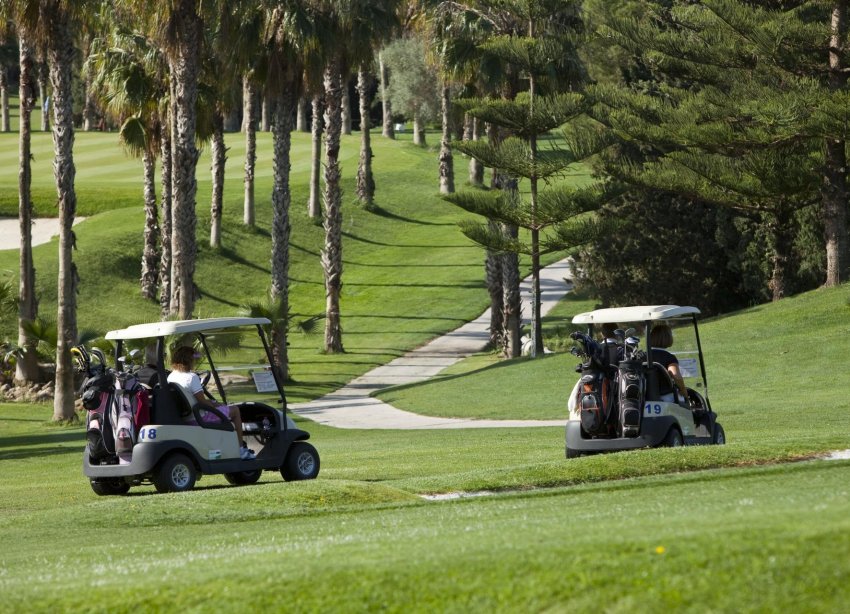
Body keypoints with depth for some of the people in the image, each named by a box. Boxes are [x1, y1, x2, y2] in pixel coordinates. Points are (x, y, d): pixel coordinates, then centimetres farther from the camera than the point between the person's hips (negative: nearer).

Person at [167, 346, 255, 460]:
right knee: (235, 410, 10)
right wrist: (214, 405, -2)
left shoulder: (171, 377, 4)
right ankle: (241, 449, 14)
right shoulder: (191, 377, -23)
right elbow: (202, 401, -22)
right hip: (199, 418, -9)